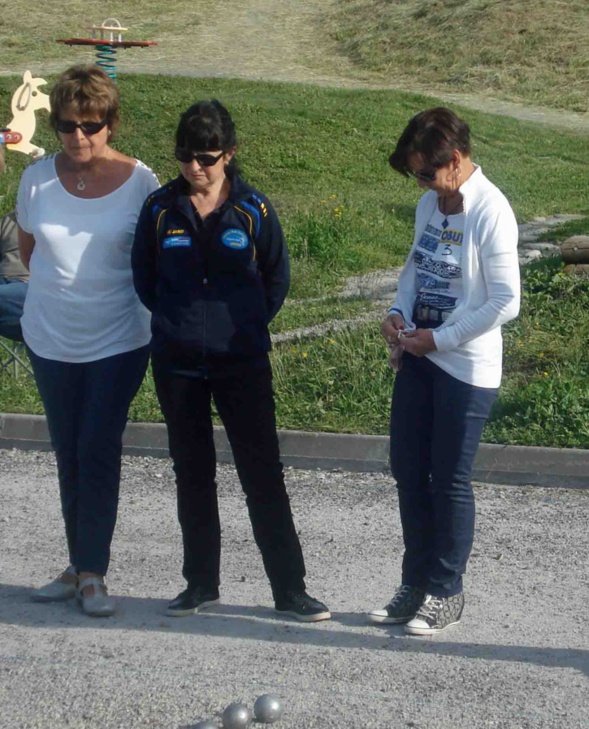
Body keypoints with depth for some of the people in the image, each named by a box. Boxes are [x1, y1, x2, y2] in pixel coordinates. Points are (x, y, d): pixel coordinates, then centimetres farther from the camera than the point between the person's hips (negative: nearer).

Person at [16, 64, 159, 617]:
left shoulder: (140, 182, -9)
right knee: (68, 457, 10)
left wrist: (110, 291, 0)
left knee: (98, 454, -5)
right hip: (50, 339, 3)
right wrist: (59, 291, 9)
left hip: (119, 341, -3)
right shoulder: (38, 179, -3)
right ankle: (78, 566, 22)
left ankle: (92, 574, 4)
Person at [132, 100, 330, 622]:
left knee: (264, 475, -2)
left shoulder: (253, 210, -3)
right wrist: (179, 322, 10)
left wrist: (245, 325, 6)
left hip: (242, 362, -2)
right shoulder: (160, 209, 0)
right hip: (177, 363, 2)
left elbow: (277, 279, 8)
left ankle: (290, 590, 6)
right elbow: (144, 277, 12)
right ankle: (201, 585, 23)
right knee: (192, 475, 11)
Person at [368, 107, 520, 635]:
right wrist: (399, 312, 0)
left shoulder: (490, 212, -17)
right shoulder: (430, 204, 7)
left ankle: (446, 594, 18)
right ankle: (417, 582, 28)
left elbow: (506, 302, -19)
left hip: (466, 368, -8)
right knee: (408, 472, 13)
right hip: (419, 359, 8)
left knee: (450, 480, 3)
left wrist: (438, 338, -17)